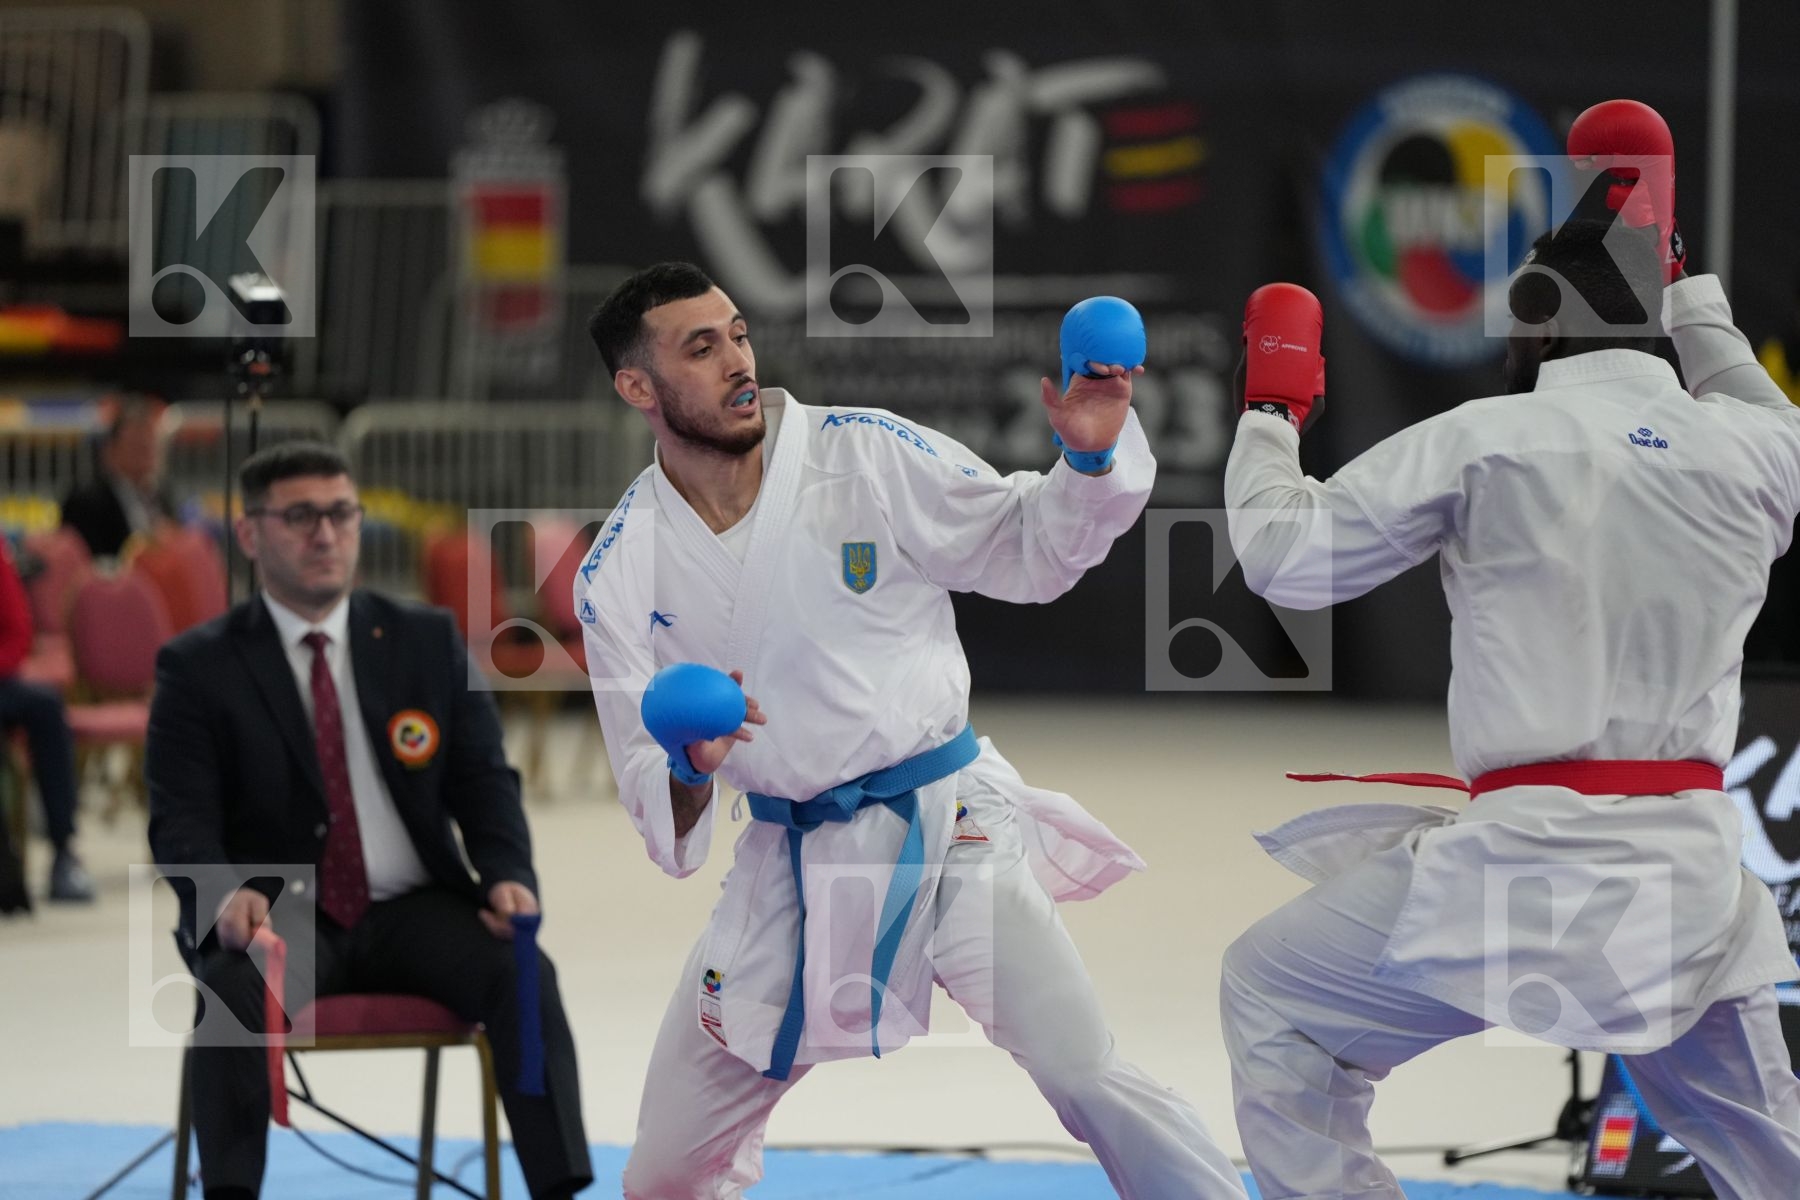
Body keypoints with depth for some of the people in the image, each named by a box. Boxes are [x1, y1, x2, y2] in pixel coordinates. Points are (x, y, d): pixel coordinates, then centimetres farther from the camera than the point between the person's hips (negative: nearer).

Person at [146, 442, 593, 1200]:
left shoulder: (428, 642, 10)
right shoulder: (199, 668, 2)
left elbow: (484, 783, 7)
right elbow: (181, 821, -5)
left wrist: (509, 875, -14)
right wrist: (225, 895, -28)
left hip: (414, 912, 2)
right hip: (280, 917, -2)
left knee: (521, 972, -27)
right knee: (233, 989, -36)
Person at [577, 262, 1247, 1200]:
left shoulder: (864, 454, -9)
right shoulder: (620, 574, -3)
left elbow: (1027, 551, 0)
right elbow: (649, 794, -1)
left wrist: (1090, 455, -18)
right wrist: (688, 767, -24)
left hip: (945, 825, -3)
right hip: (787, 864, 3)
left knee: (1090, 1079, -17)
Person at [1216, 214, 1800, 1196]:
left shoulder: (1483, 441, -5)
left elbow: (1282, 556, 2)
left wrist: (1268, 412, 19)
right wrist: (1693, 300, 35)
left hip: (1532, 861, -4)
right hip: (1692, 867, 4)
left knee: (1270, 999, 13)